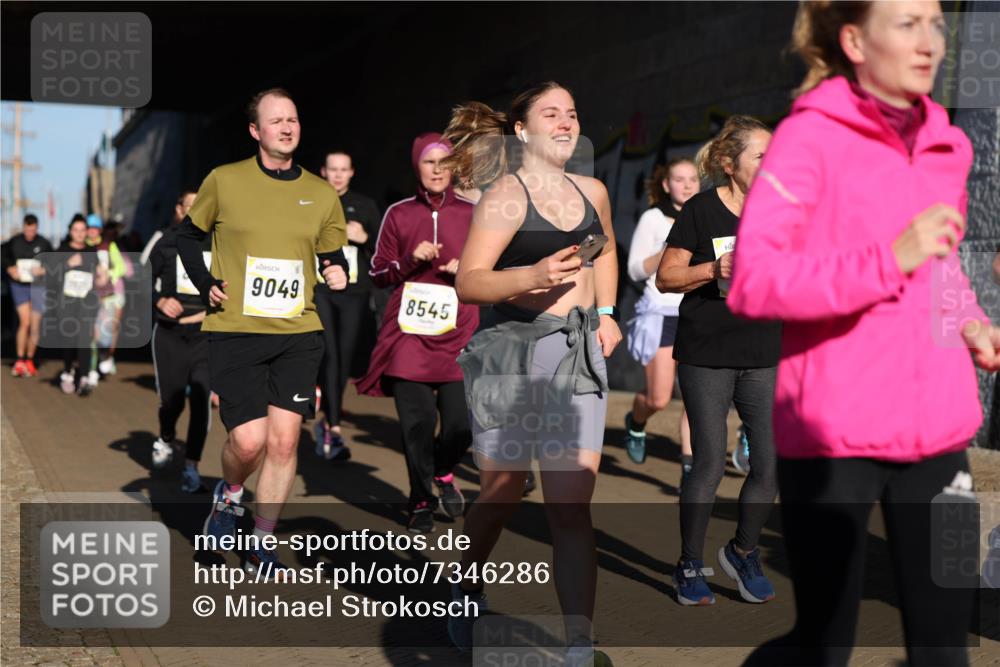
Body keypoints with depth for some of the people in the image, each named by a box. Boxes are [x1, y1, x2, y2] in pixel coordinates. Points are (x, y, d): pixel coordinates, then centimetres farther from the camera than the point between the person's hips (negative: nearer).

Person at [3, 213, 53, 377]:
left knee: (35, 326, 5)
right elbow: (5, 257, 12)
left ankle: (29, 361, 20)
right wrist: (10, 269, -5)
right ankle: (20, 361, -3)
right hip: (19, 285, 0)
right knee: (25, 322, -12)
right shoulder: (14, 242, -2)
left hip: (38, 287, 0)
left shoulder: (44, 244, -5)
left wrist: (44, 270, -15)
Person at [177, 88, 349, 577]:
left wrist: (338, 274, -6)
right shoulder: (224, 181, -1)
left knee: (284, 441, 1)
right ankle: (228, 496, 25)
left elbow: (333, 258, 17)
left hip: (298, 333, 3)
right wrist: (205, 284, -2)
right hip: (234, 332, -2)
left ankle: (261, 547, 16)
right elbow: (188, 235, 12)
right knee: (248, 440, -10)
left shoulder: (323, 195, 7)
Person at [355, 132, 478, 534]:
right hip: (409, 334, 0)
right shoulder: (399, 214, 8)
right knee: (417, 423, -3)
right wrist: (411, 261, -9)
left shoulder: (472, 215, 8)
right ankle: (422, 503, 16)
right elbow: (378, 274, 9)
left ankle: (442, 473, 25)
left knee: (461, 423, -9)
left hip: (457, 335, 0)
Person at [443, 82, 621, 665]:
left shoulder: (593, 191, 11)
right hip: (513, 350, -4)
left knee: (572, 506, -4)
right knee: (503, 495, 8)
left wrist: (607, 312, 17)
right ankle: (468, 590, 38)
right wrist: (532, 277, -28)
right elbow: (468, 283, -13)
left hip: (580, 354, 4)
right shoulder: (507, 195, -6)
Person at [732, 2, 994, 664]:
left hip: (937, 426, 6)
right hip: (835, 432, -6)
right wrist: (889, 260, -27)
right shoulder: (811, 137, -9)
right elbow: (753, 281, -19)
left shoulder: (946, 145, 11)